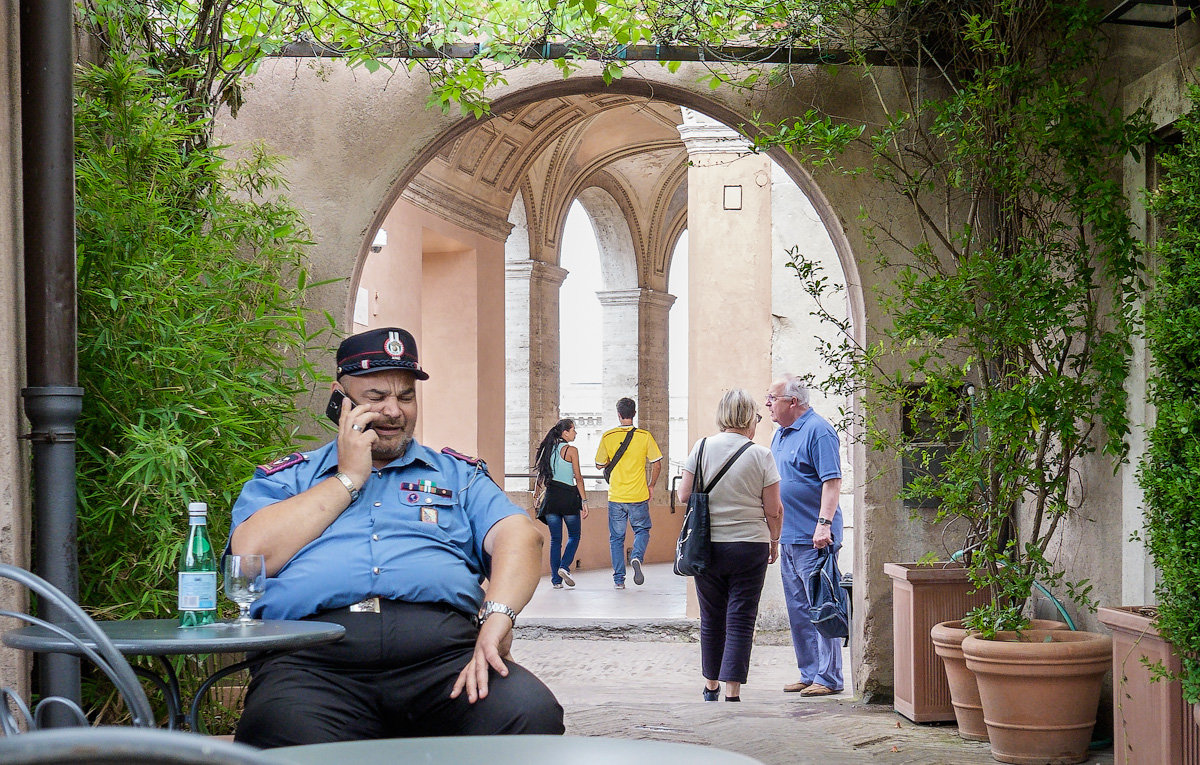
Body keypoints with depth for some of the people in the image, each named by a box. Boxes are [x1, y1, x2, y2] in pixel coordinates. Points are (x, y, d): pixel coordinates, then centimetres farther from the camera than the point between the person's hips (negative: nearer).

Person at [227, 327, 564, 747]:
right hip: (314, 659, -2)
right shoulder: (283, 479, 25)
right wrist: (348, 478, 11)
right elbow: (251, 556, 5)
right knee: (283, 733, -39)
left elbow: (519, 536, 9)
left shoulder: (457, 474, 28)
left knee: (531, 712, -32)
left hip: (441, 649, 2)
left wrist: (497, 617, -13)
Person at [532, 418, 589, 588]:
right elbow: (578, 478, -7)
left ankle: (556, 579, 3)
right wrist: (584, 501, -4)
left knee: (555, 538, 7)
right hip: (568, 496, -5)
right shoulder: (571, 450, -6)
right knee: (574, 535, 11)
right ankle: (564, 566, -10)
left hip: (551, 497, 5)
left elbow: (541, 478, 11)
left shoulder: (548, 449, 10)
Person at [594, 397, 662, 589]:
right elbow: (657, 465, -4)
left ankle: (618, 579, 8)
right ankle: (636, 557, -11)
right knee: (642, 530, 17)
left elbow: (600, 465, 4)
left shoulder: (607, 437, -4)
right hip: (639, 496, 0)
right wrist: (651, 486, 11)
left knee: (616, 537, 11)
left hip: (616, 497, 0)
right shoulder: (644, 436, -5)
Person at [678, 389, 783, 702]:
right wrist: (774, 541, 12)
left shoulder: (702, 448, -2)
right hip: (749, 546, -2)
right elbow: (774, 510, -4)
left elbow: (683, 495, 2)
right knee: (740, 620, 0)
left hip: (706, 545, 3)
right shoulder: (760, 455, -6)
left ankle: (710, 687, 25)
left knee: (711, 619, 15)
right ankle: (732, 693, -6)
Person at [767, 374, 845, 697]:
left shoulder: (818, 431, -11)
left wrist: (824, 523, -25)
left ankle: (829, 678, -2)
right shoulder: (781, 434, 17)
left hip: (813, 539, -9)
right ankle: (809, 674, 18)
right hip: (787, 537, 9)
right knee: (798, 610, 11)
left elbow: (832, 480, -17)